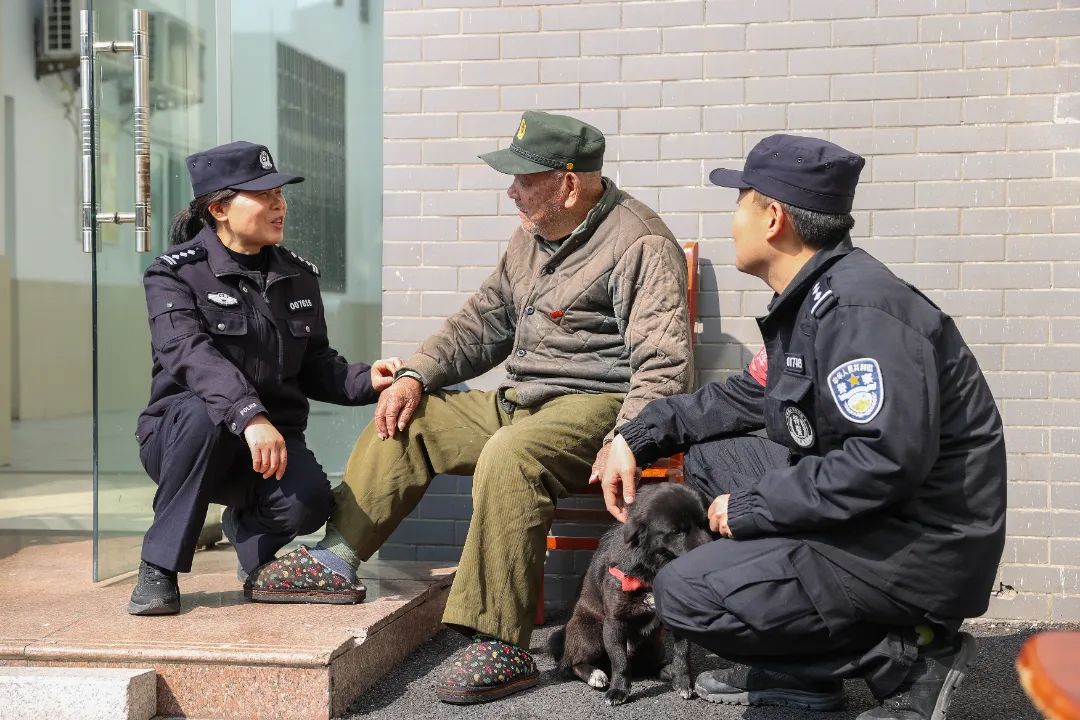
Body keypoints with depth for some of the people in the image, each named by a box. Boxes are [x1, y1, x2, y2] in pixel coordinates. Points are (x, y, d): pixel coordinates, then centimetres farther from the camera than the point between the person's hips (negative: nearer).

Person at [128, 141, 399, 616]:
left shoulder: (298, 277, 10)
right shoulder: (175, 273, -7)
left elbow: (315, 366, 14)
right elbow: (190, 354, -25)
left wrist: (366, 380, -9)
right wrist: (249, 416, -41)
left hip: (272, 436, 4)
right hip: (181, 435, -3)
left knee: (309, 503, -29)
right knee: (205, 414, -39)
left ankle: (246, 527, 12)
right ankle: (159, 567, -20)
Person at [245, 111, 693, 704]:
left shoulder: (640, 244, -14)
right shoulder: (534, 235, 14)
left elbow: (663, 366, -20)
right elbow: (484, 321, 20)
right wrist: (416, 374, 6)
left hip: (595, 407, -9)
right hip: (520, 400, 10)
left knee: (509, 456, -36)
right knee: (405, 419, 5)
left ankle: (500, 649, -31)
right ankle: (336, 559, 9)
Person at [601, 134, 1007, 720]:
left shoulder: (856, 308, -22)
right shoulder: (806, 299, 9)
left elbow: (887, 461, -30)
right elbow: (744, 398, 22)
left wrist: (752, 508, -20)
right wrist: (638, 436, 12)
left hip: (919, 547, -10)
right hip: (862, 513, 10)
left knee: (684, 594, -13)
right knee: (708, 455, 14)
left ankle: (905, 656, -4)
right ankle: (795, 670, 13)